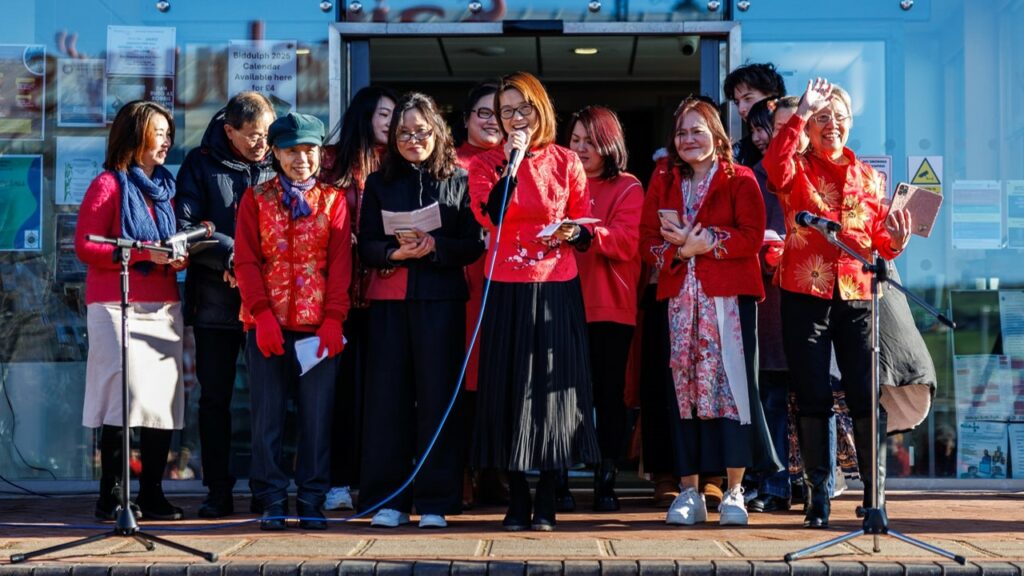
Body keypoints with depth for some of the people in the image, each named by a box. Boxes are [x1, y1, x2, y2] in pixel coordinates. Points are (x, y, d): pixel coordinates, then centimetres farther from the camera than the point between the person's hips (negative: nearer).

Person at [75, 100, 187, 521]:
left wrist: (178, 257, 3)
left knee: (164, 398, 1)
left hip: (164, 306, 6)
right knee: (125, 395, -11)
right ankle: (111, 496, -4)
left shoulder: (165, 188, 19)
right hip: (117, 306, -6)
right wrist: (144, 254, -16)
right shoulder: (109, 185, -1)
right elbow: (85, 246, -7)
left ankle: (152, 493, 9)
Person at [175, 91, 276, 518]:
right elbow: (185, 227, -4)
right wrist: (230, 254, -16)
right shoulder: (200, 165, 4)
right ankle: (218, 492, 10)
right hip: (216, 300, 0)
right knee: (215, 398, 3)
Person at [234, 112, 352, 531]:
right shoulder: (256, 200, 9)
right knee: (268, 417, 3)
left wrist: (334, 319, -8)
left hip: (318, 326, 0)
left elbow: (341, 264, 3)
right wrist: (262, 313, -10)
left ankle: (311, 502, 9)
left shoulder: (333, 201, 9)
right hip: (267, 325, 0)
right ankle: (272, 501, 10)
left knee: (317, 417, 1)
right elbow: (246, 261, 2)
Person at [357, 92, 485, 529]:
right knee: (387, 395, 0)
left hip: (441, 300, -2)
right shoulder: (379, 183, 13)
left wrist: (433, 246, -16)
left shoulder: (460, 181, 7)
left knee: (437, 395, -1)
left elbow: (474, 245, 0)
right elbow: (365, 246, 6)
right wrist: (396, 252, -13)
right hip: (389, 300, 2)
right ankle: (387, 499, 6)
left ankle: (435, 501, 4)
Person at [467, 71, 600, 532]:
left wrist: (572, 233, -11)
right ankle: (517, 499, 10)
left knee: (553, 387, -1)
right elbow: (489, 214, -13)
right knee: (510, 386, 1)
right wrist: (513, 161, -15)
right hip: (506, 290, 0)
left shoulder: (567, 163, 6)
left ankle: (546, 502, 8)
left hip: (557, 290, 0)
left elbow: (585, 230, 10)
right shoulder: (487, 163, 5)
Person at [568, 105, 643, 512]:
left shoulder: (627, 188, 6)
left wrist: (588, 231, -24)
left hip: (610, 306, -2)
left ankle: (606, 480, 4)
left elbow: (627, 242, -9)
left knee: (608, 392, -1)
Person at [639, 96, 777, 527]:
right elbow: (647, 241, 10)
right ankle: (688, 493, 6)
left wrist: (704, 242, -12)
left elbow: (752, 236, -6)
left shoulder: (740, 180, 5)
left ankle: (733, 493, -2)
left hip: (728, 296, -3)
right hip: (679, 296, 3)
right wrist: (678, 249, -9)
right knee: (682, 386, 0)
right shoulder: (663, 183, 17)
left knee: (730, 384, -7)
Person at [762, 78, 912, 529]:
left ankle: (873, 492, 6)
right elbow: (775, 164, -19)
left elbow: (878, 238, 16)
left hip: (856, 294, 2)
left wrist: (895, 241, -6)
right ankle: (818, 495, 9)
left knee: (865, 395, -2)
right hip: (805, 293, -2)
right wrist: (800, 115, -22)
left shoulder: (868, 177, 16)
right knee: (812, 397, 1)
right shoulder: (797, 171, 6)